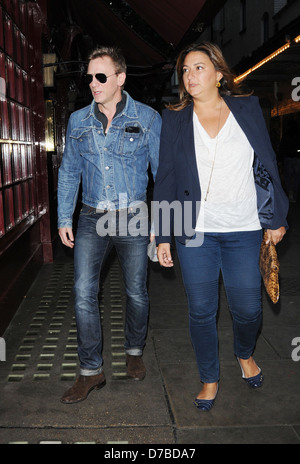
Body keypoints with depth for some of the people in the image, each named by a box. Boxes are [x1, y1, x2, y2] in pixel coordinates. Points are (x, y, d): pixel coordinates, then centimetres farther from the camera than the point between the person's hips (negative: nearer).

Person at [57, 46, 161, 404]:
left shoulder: (148, 119, -3)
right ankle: (91, 370, 9)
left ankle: (134, 351, 35)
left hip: (133, 218, -2)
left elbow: (163, 172, 0)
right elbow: (69, 172, 10)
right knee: (83, 293, -5)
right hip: (92, 218, 2)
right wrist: (64, 219, 6)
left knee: (136, 292, 9)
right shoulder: (78, 120, 5)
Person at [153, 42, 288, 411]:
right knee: (201, 311, 7)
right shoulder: (174, 119, 4)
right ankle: (209, 379, 30)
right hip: (194, 231, 0)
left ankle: (245, 354, 41)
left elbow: (267, 164, 7)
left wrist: (276, 218, 6)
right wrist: (163, 236, 0)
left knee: (247, 308, 7)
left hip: (244, 231, 0)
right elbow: (165, 178, 3)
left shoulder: (248, 108, 5)